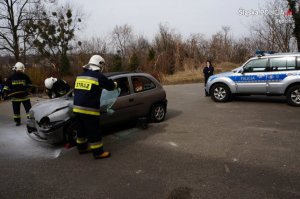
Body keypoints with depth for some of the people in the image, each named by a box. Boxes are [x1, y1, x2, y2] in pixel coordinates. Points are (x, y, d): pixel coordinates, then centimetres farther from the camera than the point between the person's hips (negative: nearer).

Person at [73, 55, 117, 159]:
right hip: (89, 109, -7)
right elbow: (110, 86, 3)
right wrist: (115, 84, 24)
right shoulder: (99, 76, -8)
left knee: (82, 129, 22)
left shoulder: (80, 76, 13)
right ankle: (98, 152, 10)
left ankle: (82, 147, 35)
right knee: (94, 131, 2)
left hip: (77, 108, 8)